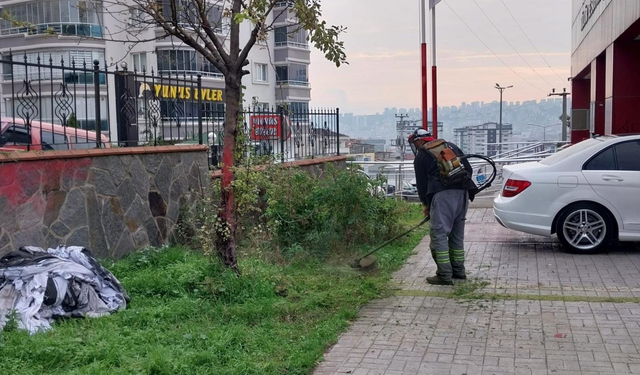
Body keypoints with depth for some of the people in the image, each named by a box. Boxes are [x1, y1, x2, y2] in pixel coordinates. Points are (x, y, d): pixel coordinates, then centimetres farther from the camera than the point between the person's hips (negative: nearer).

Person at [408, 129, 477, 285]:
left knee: (439, 234, -3)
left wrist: (426, 205, 23)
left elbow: (421, 184, 10)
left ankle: (445, 276, -6)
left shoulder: (421, 156, 8)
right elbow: (469, 169, 20)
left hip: (442, 195, -7)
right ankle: (458, 271, 24)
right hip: (463, 193, 7)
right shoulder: (451, 146, 24)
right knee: (457, 234, 17)